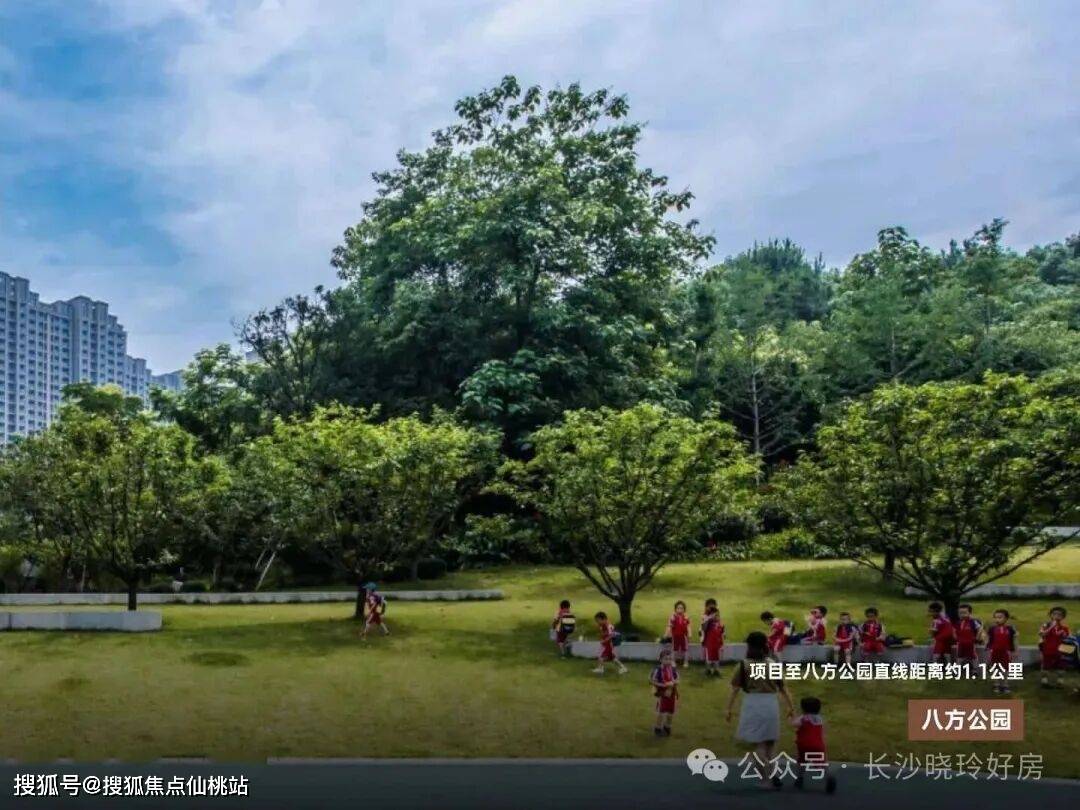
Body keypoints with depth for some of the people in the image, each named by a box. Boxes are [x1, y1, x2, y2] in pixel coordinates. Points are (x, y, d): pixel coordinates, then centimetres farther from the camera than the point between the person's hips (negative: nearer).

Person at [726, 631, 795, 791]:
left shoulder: (743, 665, -5)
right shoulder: (773, 664, 2)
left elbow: (735, 689, -6)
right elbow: (783, 688, 6)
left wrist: (730, 708, 1)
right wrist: (791, 707, 16)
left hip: (752, 704, -2)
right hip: (770, 704, 3)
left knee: (758, 742, 5)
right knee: (770, 740, 21)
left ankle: (765, 779, 7)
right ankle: (771, 773, 23)